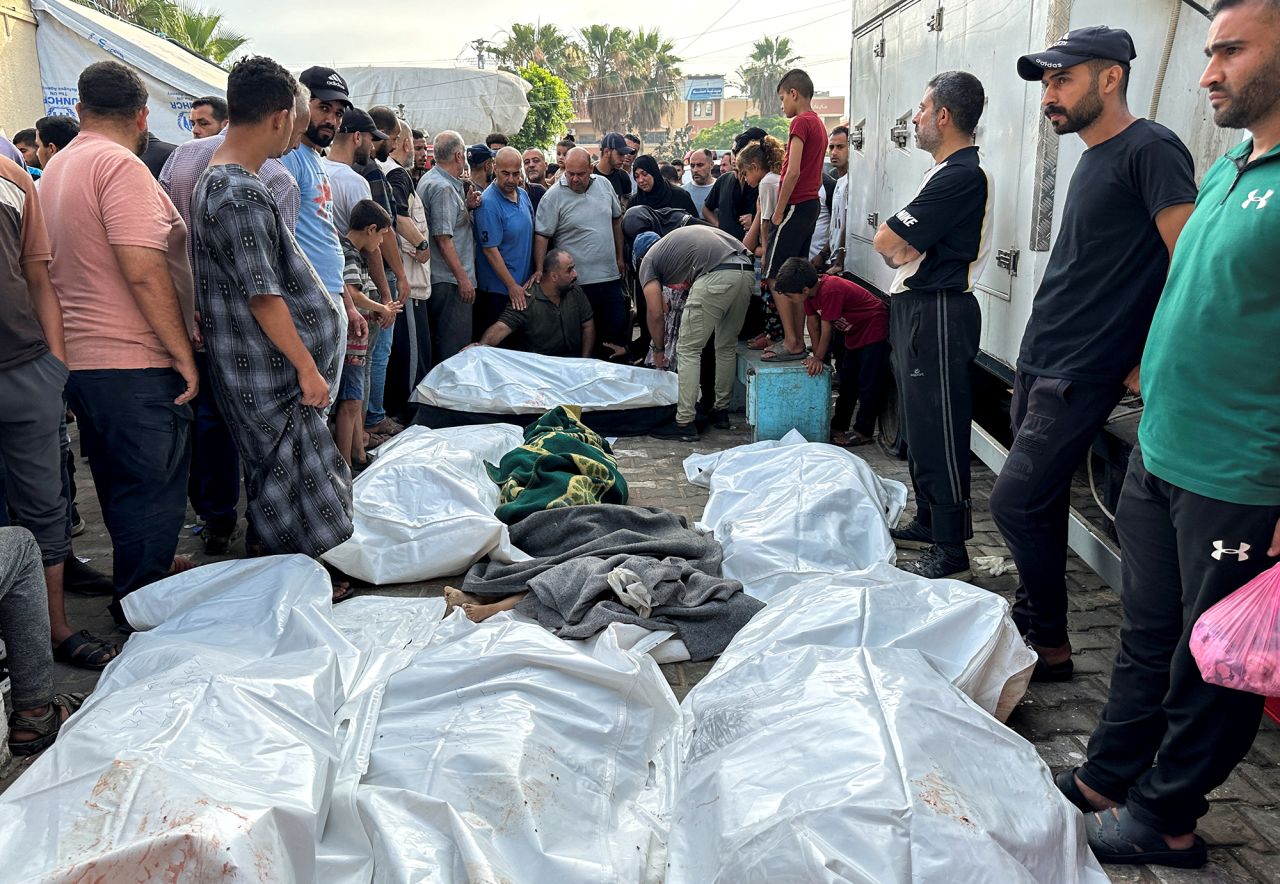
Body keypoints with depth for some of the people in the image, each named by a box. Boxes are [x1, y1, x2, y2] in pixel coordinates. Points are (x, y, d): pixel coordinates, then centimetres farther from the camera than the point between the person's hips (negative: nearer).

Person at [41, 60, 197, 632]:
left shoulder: (56, 169, 15)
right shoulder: (121, 166, -14)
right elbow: (143, 269, -23)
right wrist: (183, 353, -18)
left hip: (78, 359, 9)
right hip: (135, 365, -9)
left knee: (119, 484, 20)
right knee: (153, 488, 2)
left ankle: (150, 568, 37)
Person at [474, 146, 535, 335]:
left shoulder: (523, 195, 6)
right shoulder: (488, 203, -17)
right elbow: (490, 250, -18)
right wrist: (512, 286, -17)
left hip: (526, 283, 7)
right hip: (498, 289, -7)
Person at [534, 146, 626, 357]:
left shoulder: (603, 184, 7)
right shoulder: (553, 197, -7)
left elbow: (616, 220, 18)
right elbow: (541, 236, -9)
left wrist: (620, 257, 17)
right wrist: (539, 271, -16)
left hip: (611, 275, 5)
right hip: (578, 281, -4)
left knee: (618, 329, 8)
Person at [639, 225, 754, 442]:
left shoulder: (649, 260, 17)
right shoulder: (680, 237, 37)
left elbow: (655, 313, 12)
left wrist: (658, 349, 26)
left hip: (717, 277, -7)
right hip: (747, 271, 7)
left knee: (688, 350, 4)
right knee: (727, 346, 22)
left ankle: (685, 424, 4)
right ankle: (721, 410, 32)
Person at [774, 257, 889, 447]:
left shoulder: (830, 291, -33)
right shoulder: (810, 290, -7)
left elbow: (826, 328, -27)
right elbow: (812, 322, -1)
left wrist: (819, 358, -16)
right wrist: (817, 356, -1)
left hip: (873, 327, -10)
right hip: (852, 331, 10)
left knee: (869, 384, -5)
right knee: (848, 381, 16)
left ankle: (864, 432, 1)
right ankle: (839, 426, 25)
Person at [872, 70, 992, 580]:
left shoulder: (960, 176, -18)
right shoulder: (947, 171, 17)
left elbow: (885, 241, -19)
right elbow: (900, 243, 19)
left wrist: (894, 245, 0)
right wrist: (902, 251, 0)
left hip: (937, 313, -11)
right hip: (917, 307, 11)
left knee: (938, 429, -6)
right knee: (920, 424, 18)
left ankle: (951, 548, 2)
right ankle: (928, 522, 31)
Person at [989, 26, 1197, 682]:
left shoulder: (1151, 150, -12)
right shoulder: (1092, 158, 16)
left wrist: (1151, 363, -16)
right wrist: (1034, 366, 17)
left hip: (1081, 376, -9)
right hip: (1039, 364, 9)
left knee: (1015, 503, -9)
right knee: (1041, 504, 14)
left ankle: (1051, 645, 8)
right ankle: (1031, 624, 26)